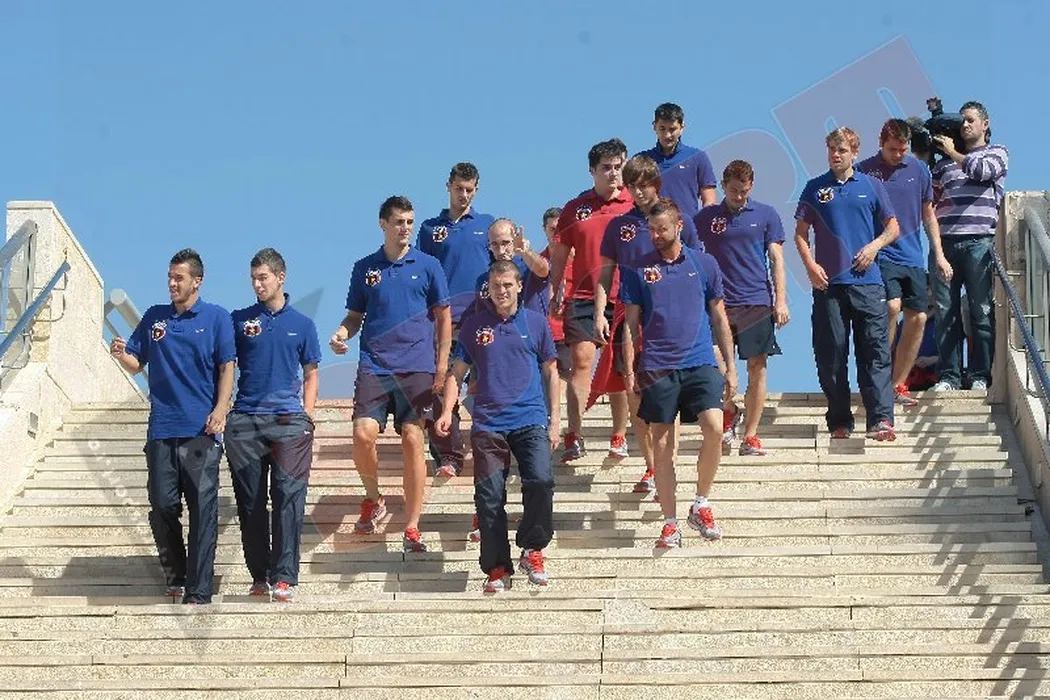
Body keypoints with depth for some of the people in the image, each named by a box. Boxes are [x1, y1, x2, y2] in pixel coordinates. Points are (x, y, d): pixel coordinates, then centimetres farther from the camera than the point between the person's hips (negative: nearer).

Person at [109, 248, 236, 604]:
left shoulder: (216, 318, 4)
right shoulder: (154, 317, 14)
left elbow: (226, 367, 1)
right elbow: (136, 364, 16)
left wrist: (221, 408, -12)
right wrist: (121, 354, -7)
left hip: (201, 429, -3)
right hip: (161, 429, 3)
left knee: (203, 510, -6)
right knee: (162, 507, 2)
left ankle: (199, 591, -5)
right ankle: (175, 577, 20)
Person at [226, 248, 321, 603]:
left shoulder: (302, 324, 10)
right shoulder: (240, 321, 10)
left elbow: (310, 374, 15)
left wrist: (307, 415, 4)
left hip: (288, 420, -1)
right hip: (245, 421, 1)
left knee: (288, 495, -11)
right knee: (249, 501, 3)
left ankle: (284, 577, -11)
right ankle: (259, 575, 12)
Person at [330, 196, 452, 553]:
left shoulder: (427, 266, 6)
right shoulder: (365, 268, 10)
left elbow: (443, 316, 8)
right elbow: (355, 315, 17)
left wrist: (442, 365, 1)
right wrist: (342, 333, -5)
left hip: (416, 367, -1)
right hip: (374, 365, 1)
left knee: (412, 440, -5)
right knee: (363, 433, -16)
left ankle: (411, 529, 1)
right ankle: (373, 499, 12)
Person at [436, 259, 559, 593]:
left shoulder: (535, 322, 9)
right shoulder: (474, 325, 9)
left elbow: (550, 372, 14)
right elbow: (457, 372, 12)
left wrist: (555, 420, 9)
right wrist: (447, 411, -2)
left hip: (530, 419, -1)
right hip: (488, 424, 1)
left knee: (540, 480, -20)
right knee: (489, 496, -2)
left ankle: (532, 550, 0)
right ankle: (497, 568, 9)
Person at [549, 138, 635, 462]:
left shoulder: (634, 205, 4)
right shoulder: (575, 208, 8)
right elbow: (559, 255, 14)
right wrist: (554, 292, 10)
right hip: (583, 297, 0)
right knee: (581, 360, -8)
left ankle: (619, 436, 14)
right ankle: (574, 437, -9)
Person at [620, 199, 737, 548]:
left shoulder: (704, 264, 8)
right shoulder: (640, 269, 7)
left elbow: (719, 318, 12)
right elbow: (631, 323, 9)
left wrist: (730, 367, 9)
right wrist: (630, 369, 1)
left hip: (700, 363, 0)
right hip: (657, 369, 0)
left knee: (715, 428, -19)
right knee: (662, 447, 1)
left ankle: (701, 504, 0)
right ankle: (670, 523, 10)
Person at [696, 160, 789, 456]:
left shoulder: (766, 215, 7)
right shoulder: (706, 217, 8)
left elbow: (776, 259, 5)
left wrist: (781, 301, -2)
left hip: (757, 302, 0)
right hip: (719, 304, 0)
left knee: (757, 368, -1)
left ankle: (750, 436, 6)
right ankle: (728, 412, 23)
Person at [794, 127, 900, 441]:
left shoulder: (871, 186, 9)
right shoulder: (815, 188, 10)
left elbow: (892, 227, 14)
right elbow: (801, 233, 11)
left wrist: (875, 245, -5)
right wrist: (810, 265, -4)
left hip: (867, 282, -1)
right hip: (828, 283, 1)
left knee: (875, 350, -8)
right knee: (830, 354, 2)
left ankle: (881, 419, -13)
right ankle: (840, 421, 11)